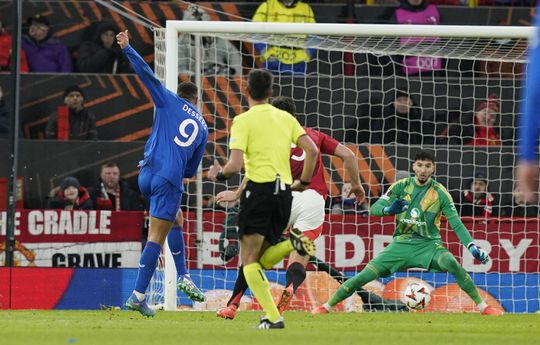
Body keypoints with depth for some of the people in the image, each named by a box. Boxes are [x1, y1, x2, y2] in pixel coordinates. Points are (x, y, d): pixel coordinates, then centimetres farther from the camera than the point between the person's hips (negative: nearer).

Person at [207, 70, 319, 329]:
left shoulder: (243, 121, -3)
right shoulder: (286, 118, 14)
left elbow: (235, 165, -11)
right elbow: (311, 151, 6)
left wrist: (219, 174, 10)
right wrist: (303, 182, 18)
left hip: (258, 189, -6)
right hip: (284, 192, 6)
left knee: (249, 261, 0)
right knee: (261, 259, 17)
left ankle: (273, 317, -14)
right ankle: (293, 244, -14)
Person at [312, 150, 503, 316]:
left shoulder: (440, 193, -5)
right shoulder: (401, 186, -2)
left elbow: (456, 223, -10)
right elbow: (374, 208, -7)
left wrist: (472, 246, -26)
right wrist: (388, 209, -31)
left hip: (429, 245, -1)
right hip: (401, 244, 1)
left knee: (452, 263, -32)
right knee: (365, 275, -11)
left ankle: (482, 306, -24)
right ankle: (327, 306, 5)